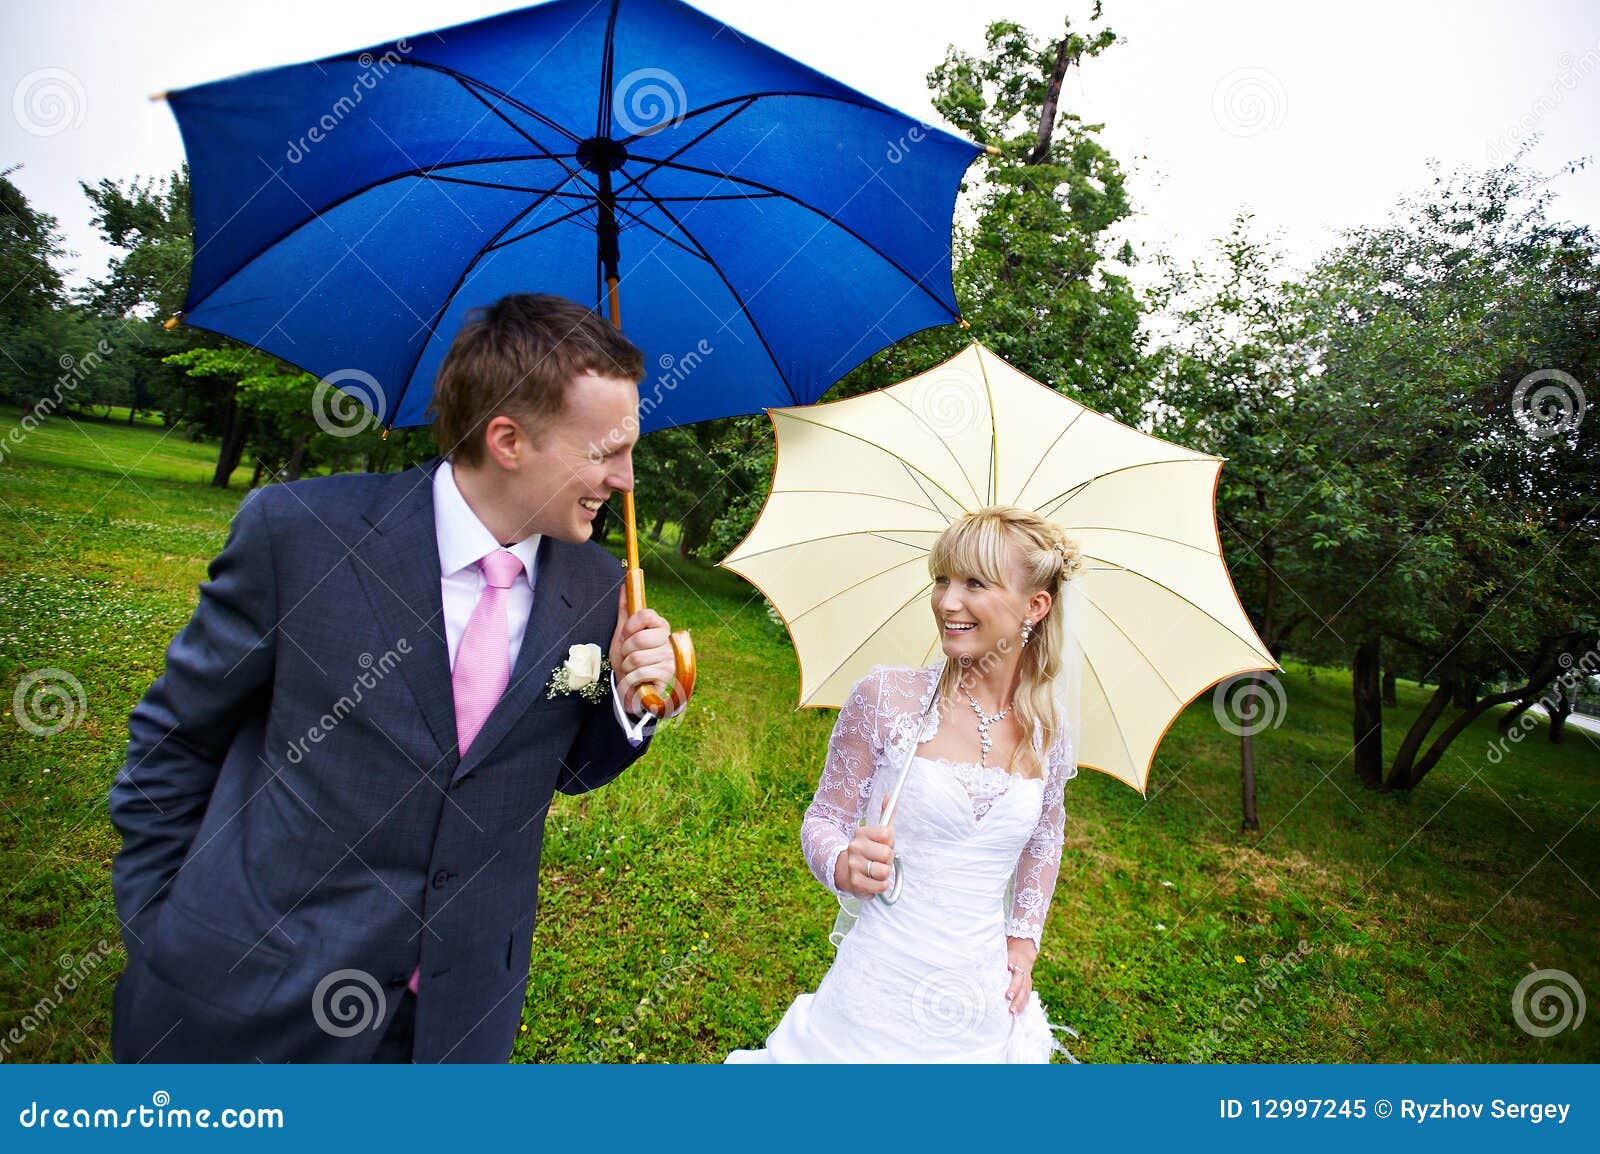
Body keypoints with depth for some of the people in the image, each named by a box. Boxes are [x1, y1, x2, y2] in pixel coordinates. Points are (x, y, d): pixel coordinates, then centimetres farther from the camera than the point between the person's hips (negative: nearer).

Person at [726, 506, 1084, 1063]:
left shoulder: (1049, 730, -3)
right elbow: (822, 818, -6)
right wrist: (845, 866, -25)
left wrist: (1024, 940, 9)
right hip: (880, 991, -3)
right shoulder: (886, 696, -14)